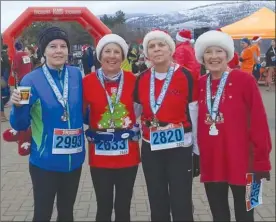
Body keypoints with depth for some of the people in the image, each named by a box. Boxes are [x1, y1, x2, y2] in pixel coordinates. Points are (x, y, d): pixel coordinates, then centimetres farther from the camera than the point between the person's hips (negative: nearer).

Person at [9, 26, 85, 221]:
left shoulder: (77, 75, -1)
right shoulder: (31, 80, -10)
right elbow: (20, 125, -8)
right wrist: (18, 106, -26)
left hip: (74, 158, 4)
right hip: (45, 161, -3)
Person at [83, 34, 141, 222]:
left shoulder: (132, 79, -1)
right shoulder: (88, 81, -5)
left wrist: (135, 130, 2)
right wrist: (90, 134, -3)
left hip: (128, 154, 1)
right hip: (100, 155, -1)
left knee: (123, 206, 12)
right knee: (104, 207, 9)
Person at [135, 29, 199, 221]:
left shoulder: (185, 76, -9)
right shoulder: (142, 79, 3)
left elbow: (194, 115, -5)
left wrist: (197, 151, -3)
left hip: (180, 148, -4)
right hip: (150, 148, 4)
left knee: (181, 205, 3)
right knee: (157, 204, 15)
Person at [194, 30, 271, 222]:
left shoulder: (245, 80, -10)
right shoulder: (200, 84, 5)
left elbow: (258, 120, -11)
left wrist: (261, 160, -11)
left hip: (240, 160, -4)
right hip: (210, 162, 4)